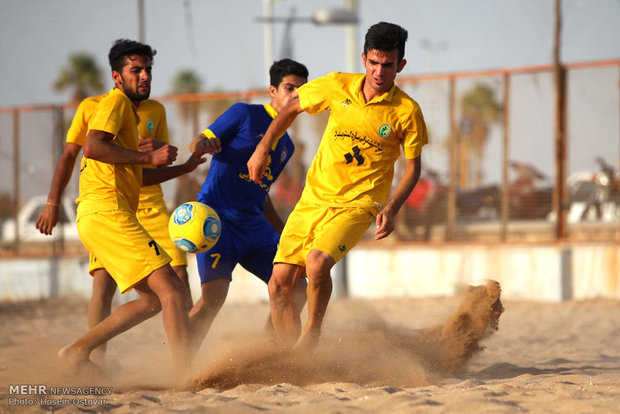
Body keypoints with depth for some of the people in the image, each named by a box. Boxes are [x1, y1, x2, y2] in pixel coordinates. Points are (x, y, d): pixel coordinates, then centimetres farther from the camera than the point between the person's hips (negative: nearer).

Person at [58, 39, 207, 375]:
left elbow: (135, 176, 34)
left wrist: (185, 168, 28)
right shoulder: (116, 101, -2)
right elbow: (92, 147, -19)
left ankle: (78, 351, 9)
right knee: (170, 287, -16)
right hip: (105, 211, -10)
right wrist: (149, 156, -14)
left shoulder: (129, 109, 29)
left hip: (100, 217, 10)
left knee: (154, 299, 11)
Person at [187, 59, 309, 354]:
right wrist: (204, 144, -27)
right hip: (217, 217, -7)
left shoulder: (287, 146, 19)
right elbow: (197, 143, -3)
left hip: (254, 225, 7)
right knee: (214, 295, -24)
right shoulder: (244, 114, 0)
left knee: (297, 290, 1)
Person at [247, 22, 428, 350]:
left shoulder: (407, 112, -9)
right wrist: (262, 149, 12)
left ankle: (311, 334, -6)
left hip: (358, 203, -4)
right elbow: (292, 108, 15)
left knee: (317, 262, -30)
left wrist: (391, 209, -11)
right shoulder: (337, 86, -3)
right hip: (314, 197, 4)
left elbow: (413, 166, 2)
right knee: (279, 285, -3)